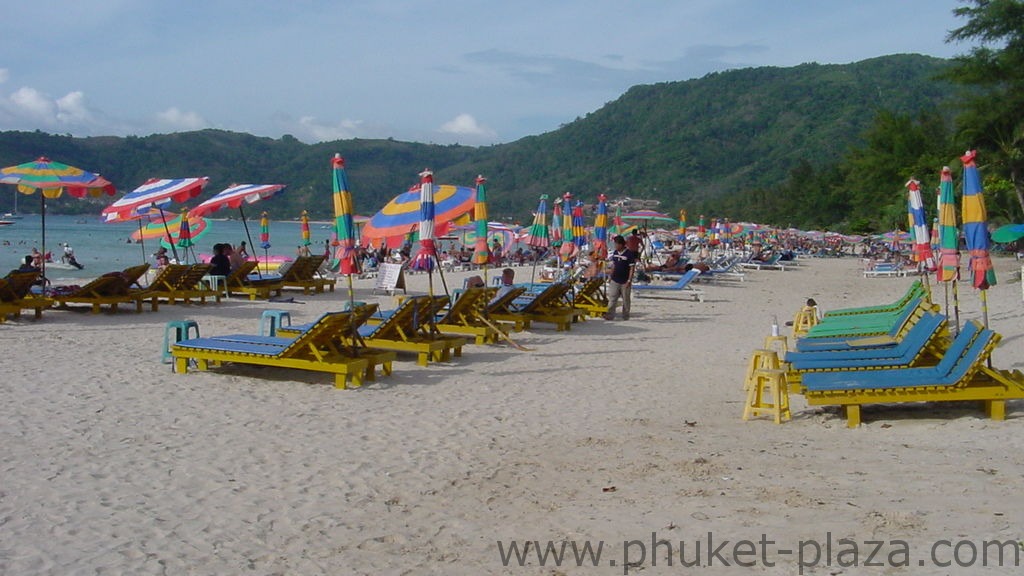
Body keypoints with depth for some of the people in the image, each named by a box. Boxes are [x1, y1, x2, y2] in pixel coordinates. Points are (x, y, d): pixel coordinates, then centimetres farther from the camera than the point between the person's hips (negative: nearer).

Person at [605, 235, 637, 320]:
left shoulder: (629, 254, -12)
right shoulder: (615, 253, 5)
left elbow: (632, 268, -12)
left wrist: (629, 280, -16)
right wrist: (610, 276, 12)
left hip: (625, 282, -5)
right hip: (614, 280, 5)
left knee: (625, 300, 7)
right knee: (612, 299, -2)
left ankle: (625, 316, 19)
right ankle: (610, 315, -3)